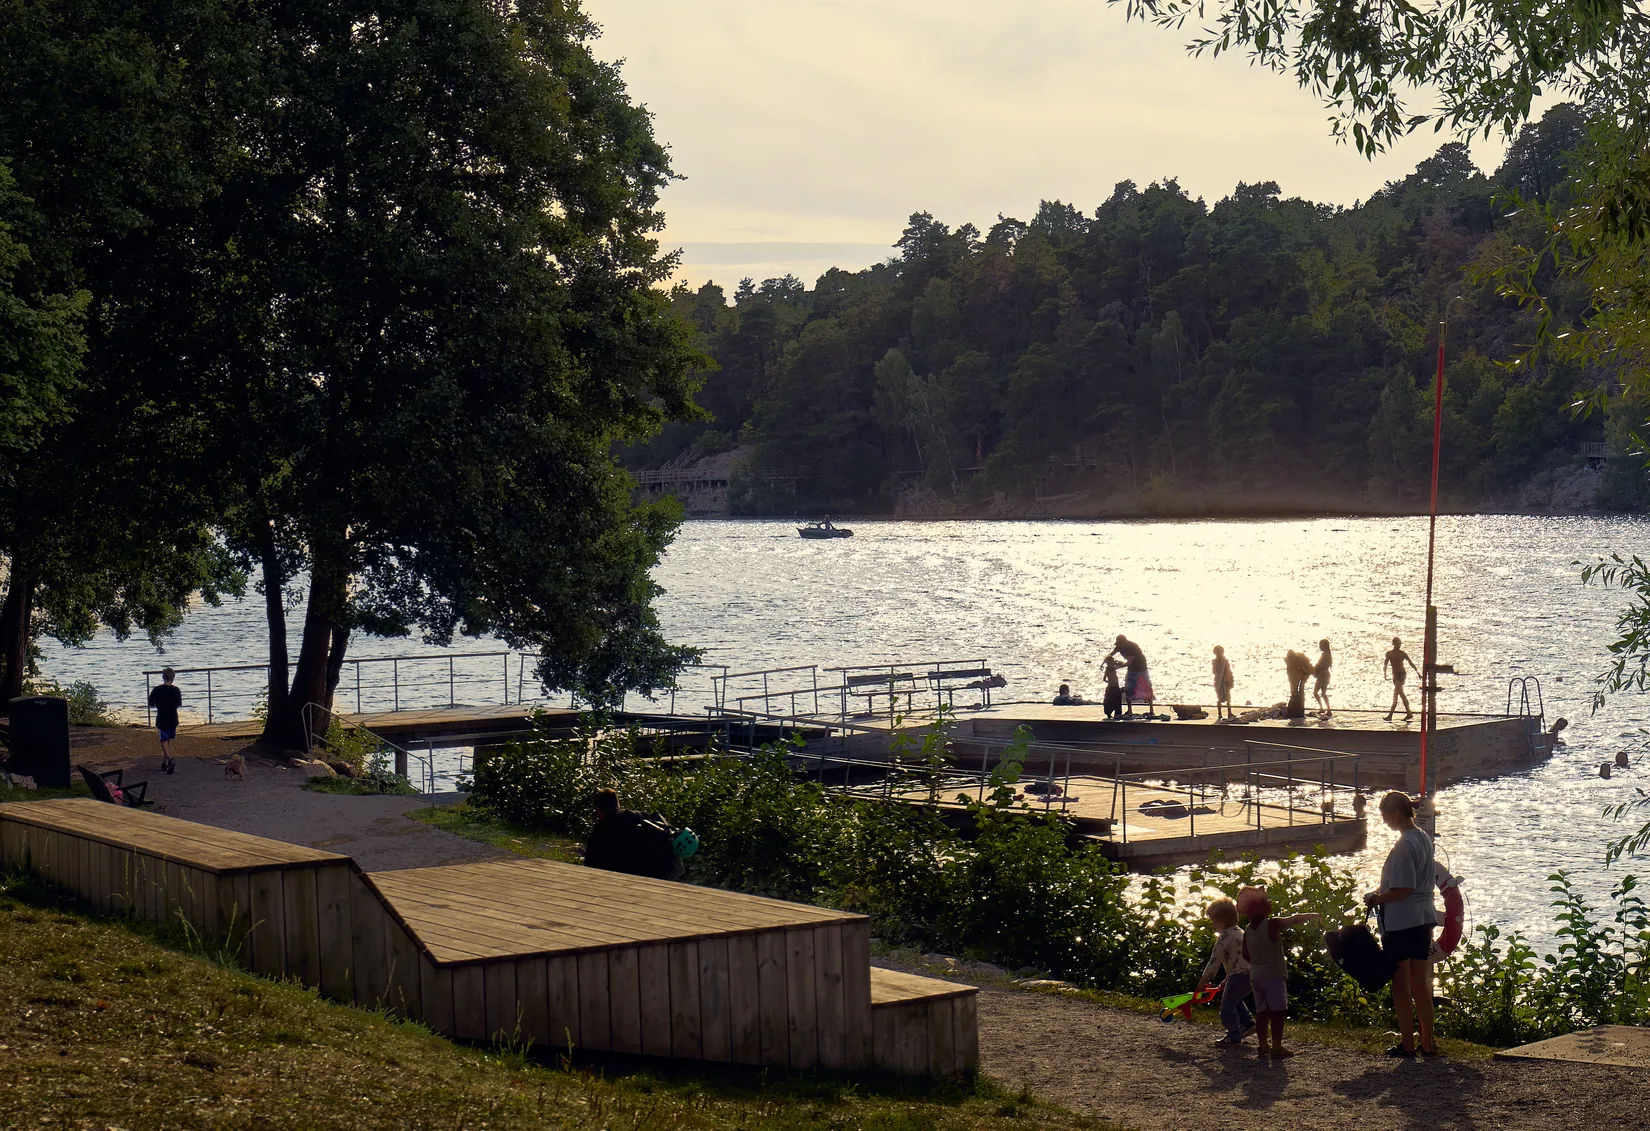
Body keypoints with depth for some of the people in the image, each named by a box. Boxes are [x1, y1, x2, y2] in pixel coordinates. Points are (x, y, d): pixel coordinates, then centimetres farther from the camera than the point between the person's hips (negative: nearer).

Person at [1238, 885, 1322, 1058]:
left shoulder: (1248, 930, 7)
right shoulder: (1272, 924, -13)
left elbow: (1245, 955, 13)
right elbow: (1295, 920, -4)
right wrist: (1313, 915, 11)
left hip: (1255, 976, 7)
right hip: (1273, 975, -7)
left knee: (1261, 1011, 10)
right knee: (1277, 1011, -4)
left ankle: (1262, 1046, 11)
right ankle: (1277, 1047, -8)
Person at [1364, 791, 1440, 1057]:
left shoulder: (1403, 845, -19)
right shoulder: (1424, 839, 10)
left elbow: (1403, 889, -22)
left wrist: (1376, 898, -9)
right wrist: (1382, 890, 15)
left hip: (1400, 921, -9)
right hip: (1424, 918, 9)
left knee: (1401, 985, 2)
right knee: (1421, 984, 14)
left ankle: (1407, 1044, 7)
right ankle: (1427, 1043, 18)